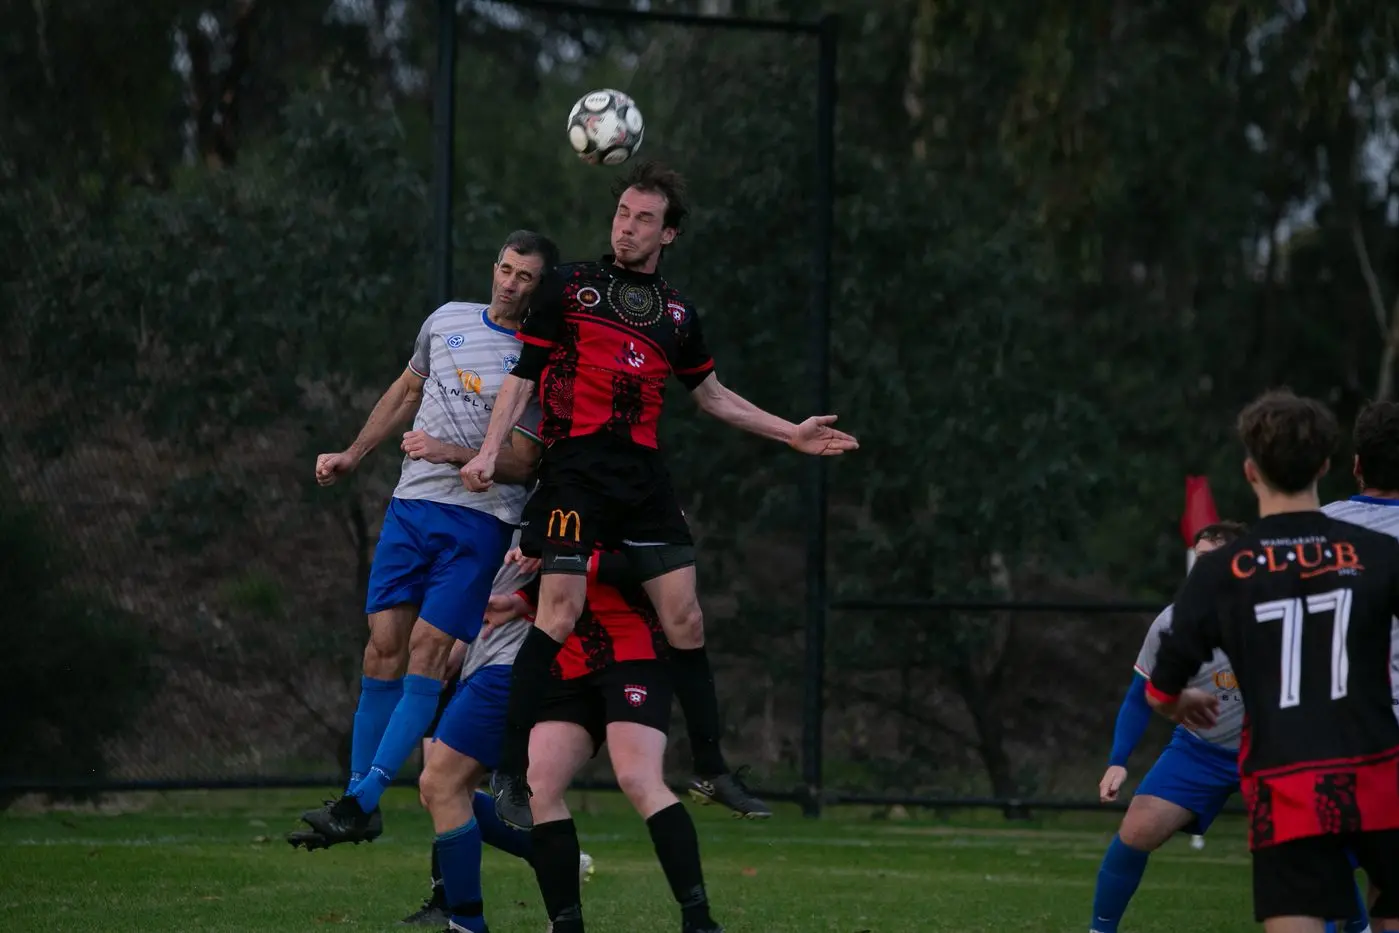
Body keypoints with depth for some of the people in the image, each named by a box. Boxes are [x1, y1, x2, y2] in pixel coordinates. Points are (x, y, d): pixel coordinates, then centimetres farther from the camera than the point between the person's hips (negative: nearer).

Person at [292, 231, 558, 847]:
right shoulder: (447, 320, 11)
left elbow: (522, 464, -5)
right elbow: (407, 390, 27)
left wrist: (451, 453, -16)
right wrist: (353, 455, 25)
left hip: (480, 521, -4)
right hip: (411, 506, 4)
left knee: (428, 647, -14)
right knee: (384, 644, -3)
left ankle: (364, 798, -17)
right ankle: (359, 805, 1)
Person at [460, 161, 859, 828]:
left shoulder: (678, 313, 15)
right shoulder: (569, 288, 3)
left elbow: (712, 396, 27)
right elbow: (523, 377, 2)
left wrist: (792, 434, 23)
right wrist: (489, 452, -10)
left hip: (643, 475, 4)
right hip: (575, 468, -4)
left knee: (684, 620, 1)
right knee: (560, 615, -15)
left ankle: (710, 768, 12)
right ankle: (510, 773, -10)